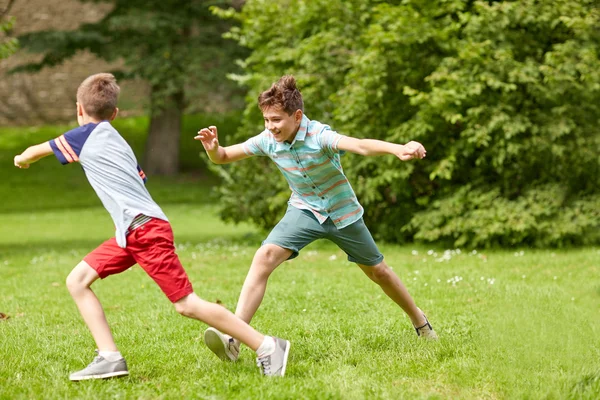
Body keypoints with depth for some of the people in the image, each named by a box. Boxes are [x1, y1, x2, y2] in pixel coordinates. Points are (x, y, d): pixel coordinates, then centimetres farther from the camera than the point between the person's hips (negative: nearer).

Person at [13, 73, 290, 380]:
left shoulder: (87, 135, 0)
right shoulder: (117, 141, 21)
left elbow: (36, 151, 13)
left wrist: (23, 159, 37)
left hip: (144, 228, -9)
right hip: (130, 232, 9)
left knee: (186, 304, -10)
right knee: (77, 281, 7)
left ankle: (267, 347, -8)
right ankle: (109, 358, 1)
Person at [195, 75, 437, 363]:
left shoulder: (319, 136, -30)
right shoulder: (267, 140, -15)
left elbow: (361, 145, -49)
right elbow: (223, 157, -4)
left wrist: (397, 149, -68)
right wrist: (213, 148, -30)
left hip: (342, 212, -2)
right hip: (304, 210, 2)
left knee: (377, 271, 14)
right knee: (264, 256, -23)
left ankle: (419, 320, 43)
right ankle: (232, 338, -30)